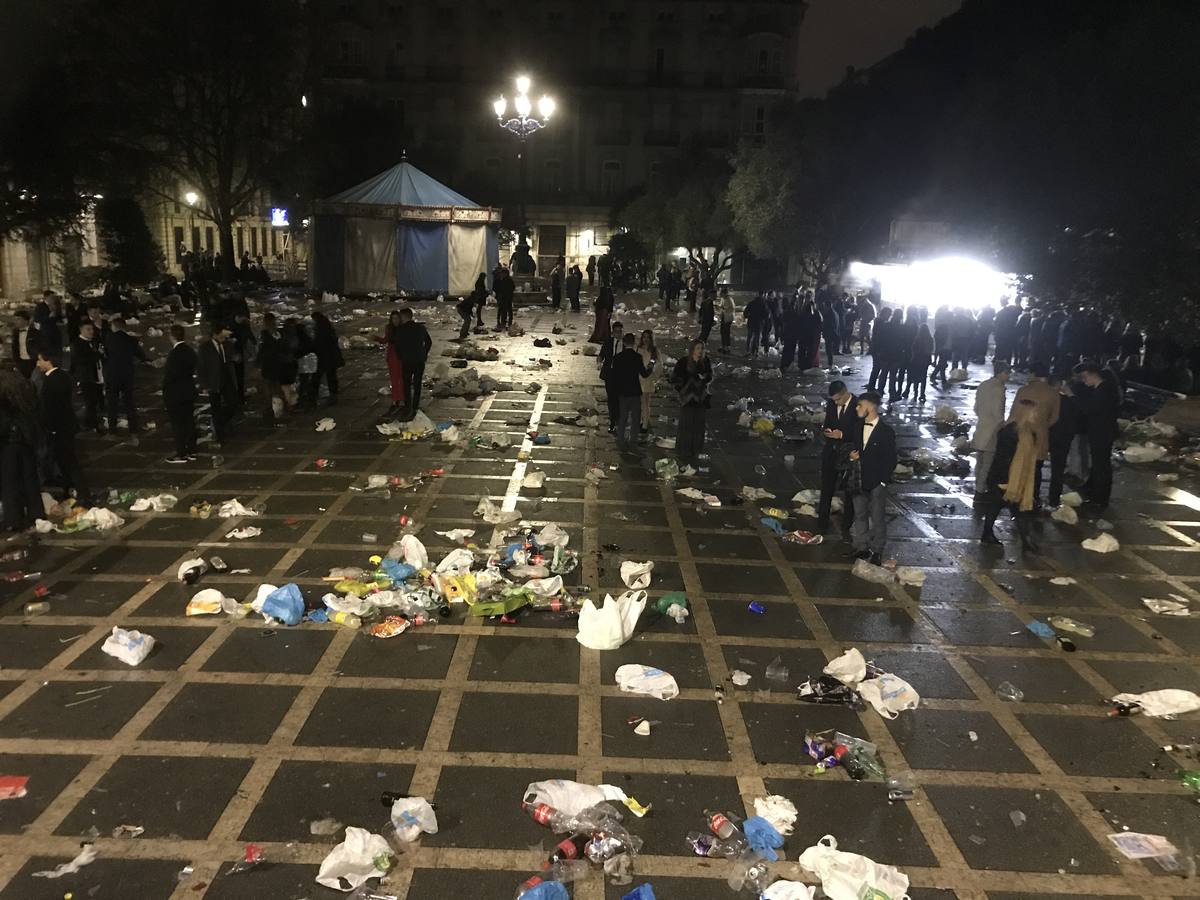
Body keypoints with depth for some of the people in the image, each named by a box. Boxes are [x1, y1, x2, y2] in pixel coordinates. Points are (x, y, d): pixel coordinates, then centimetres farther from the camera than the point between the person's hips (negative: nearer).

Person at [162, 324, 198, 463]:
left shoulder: (175, 352, -21)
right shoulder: (190, 350, 4)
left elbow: (170, 373, -18)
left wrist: (164, 388, -3)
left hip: (175, 393, -8)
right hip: (189, 392, 8)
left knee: (177, 424, -2)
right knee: (189, 421, 13)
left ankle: (181, 454, 2)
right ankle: (191, 450, 19)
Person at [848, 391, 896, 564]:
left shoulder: (886, 431, -11)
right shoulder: (859, 427, 6)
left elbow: (891, 460, -9)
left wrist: (883, 481, -12)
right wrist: (852, 455, -3)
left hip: (877, 483, -6)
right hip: (859, 481, 6)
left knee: (878, 518, 5)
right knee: (860, 515, 14)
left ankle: (877, 551, 17)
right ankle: (862, 547, 27)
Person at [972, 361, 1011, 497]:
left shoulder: (983, 385, 7)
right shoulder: (999, 388, -17)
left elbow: (977, 407, 12)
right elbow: (997, 412, -18)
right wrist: (1004, 426, -6)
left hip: (981, 428, 8)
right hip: (992, 430, -8)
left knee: (980, 461, 15)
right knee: (988, 463, 0)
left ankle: (979, 488, 24)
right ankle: (980, 490, 5)